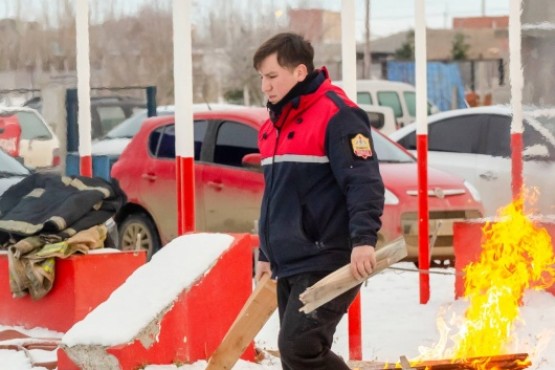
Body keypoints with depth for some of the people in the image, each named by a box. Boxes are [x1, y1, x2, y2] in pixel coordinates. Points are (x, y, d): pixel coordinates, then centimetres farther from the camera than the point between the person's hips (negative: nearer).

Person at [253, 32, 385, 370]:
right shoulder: (275, 124, 17)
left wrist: (363, 239, -31)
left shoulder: (336, 114, -11)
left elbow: (364, 182, -19)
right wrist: (266, 254, 25)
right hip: (290, 266, 9)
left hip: (327, 264, -9)